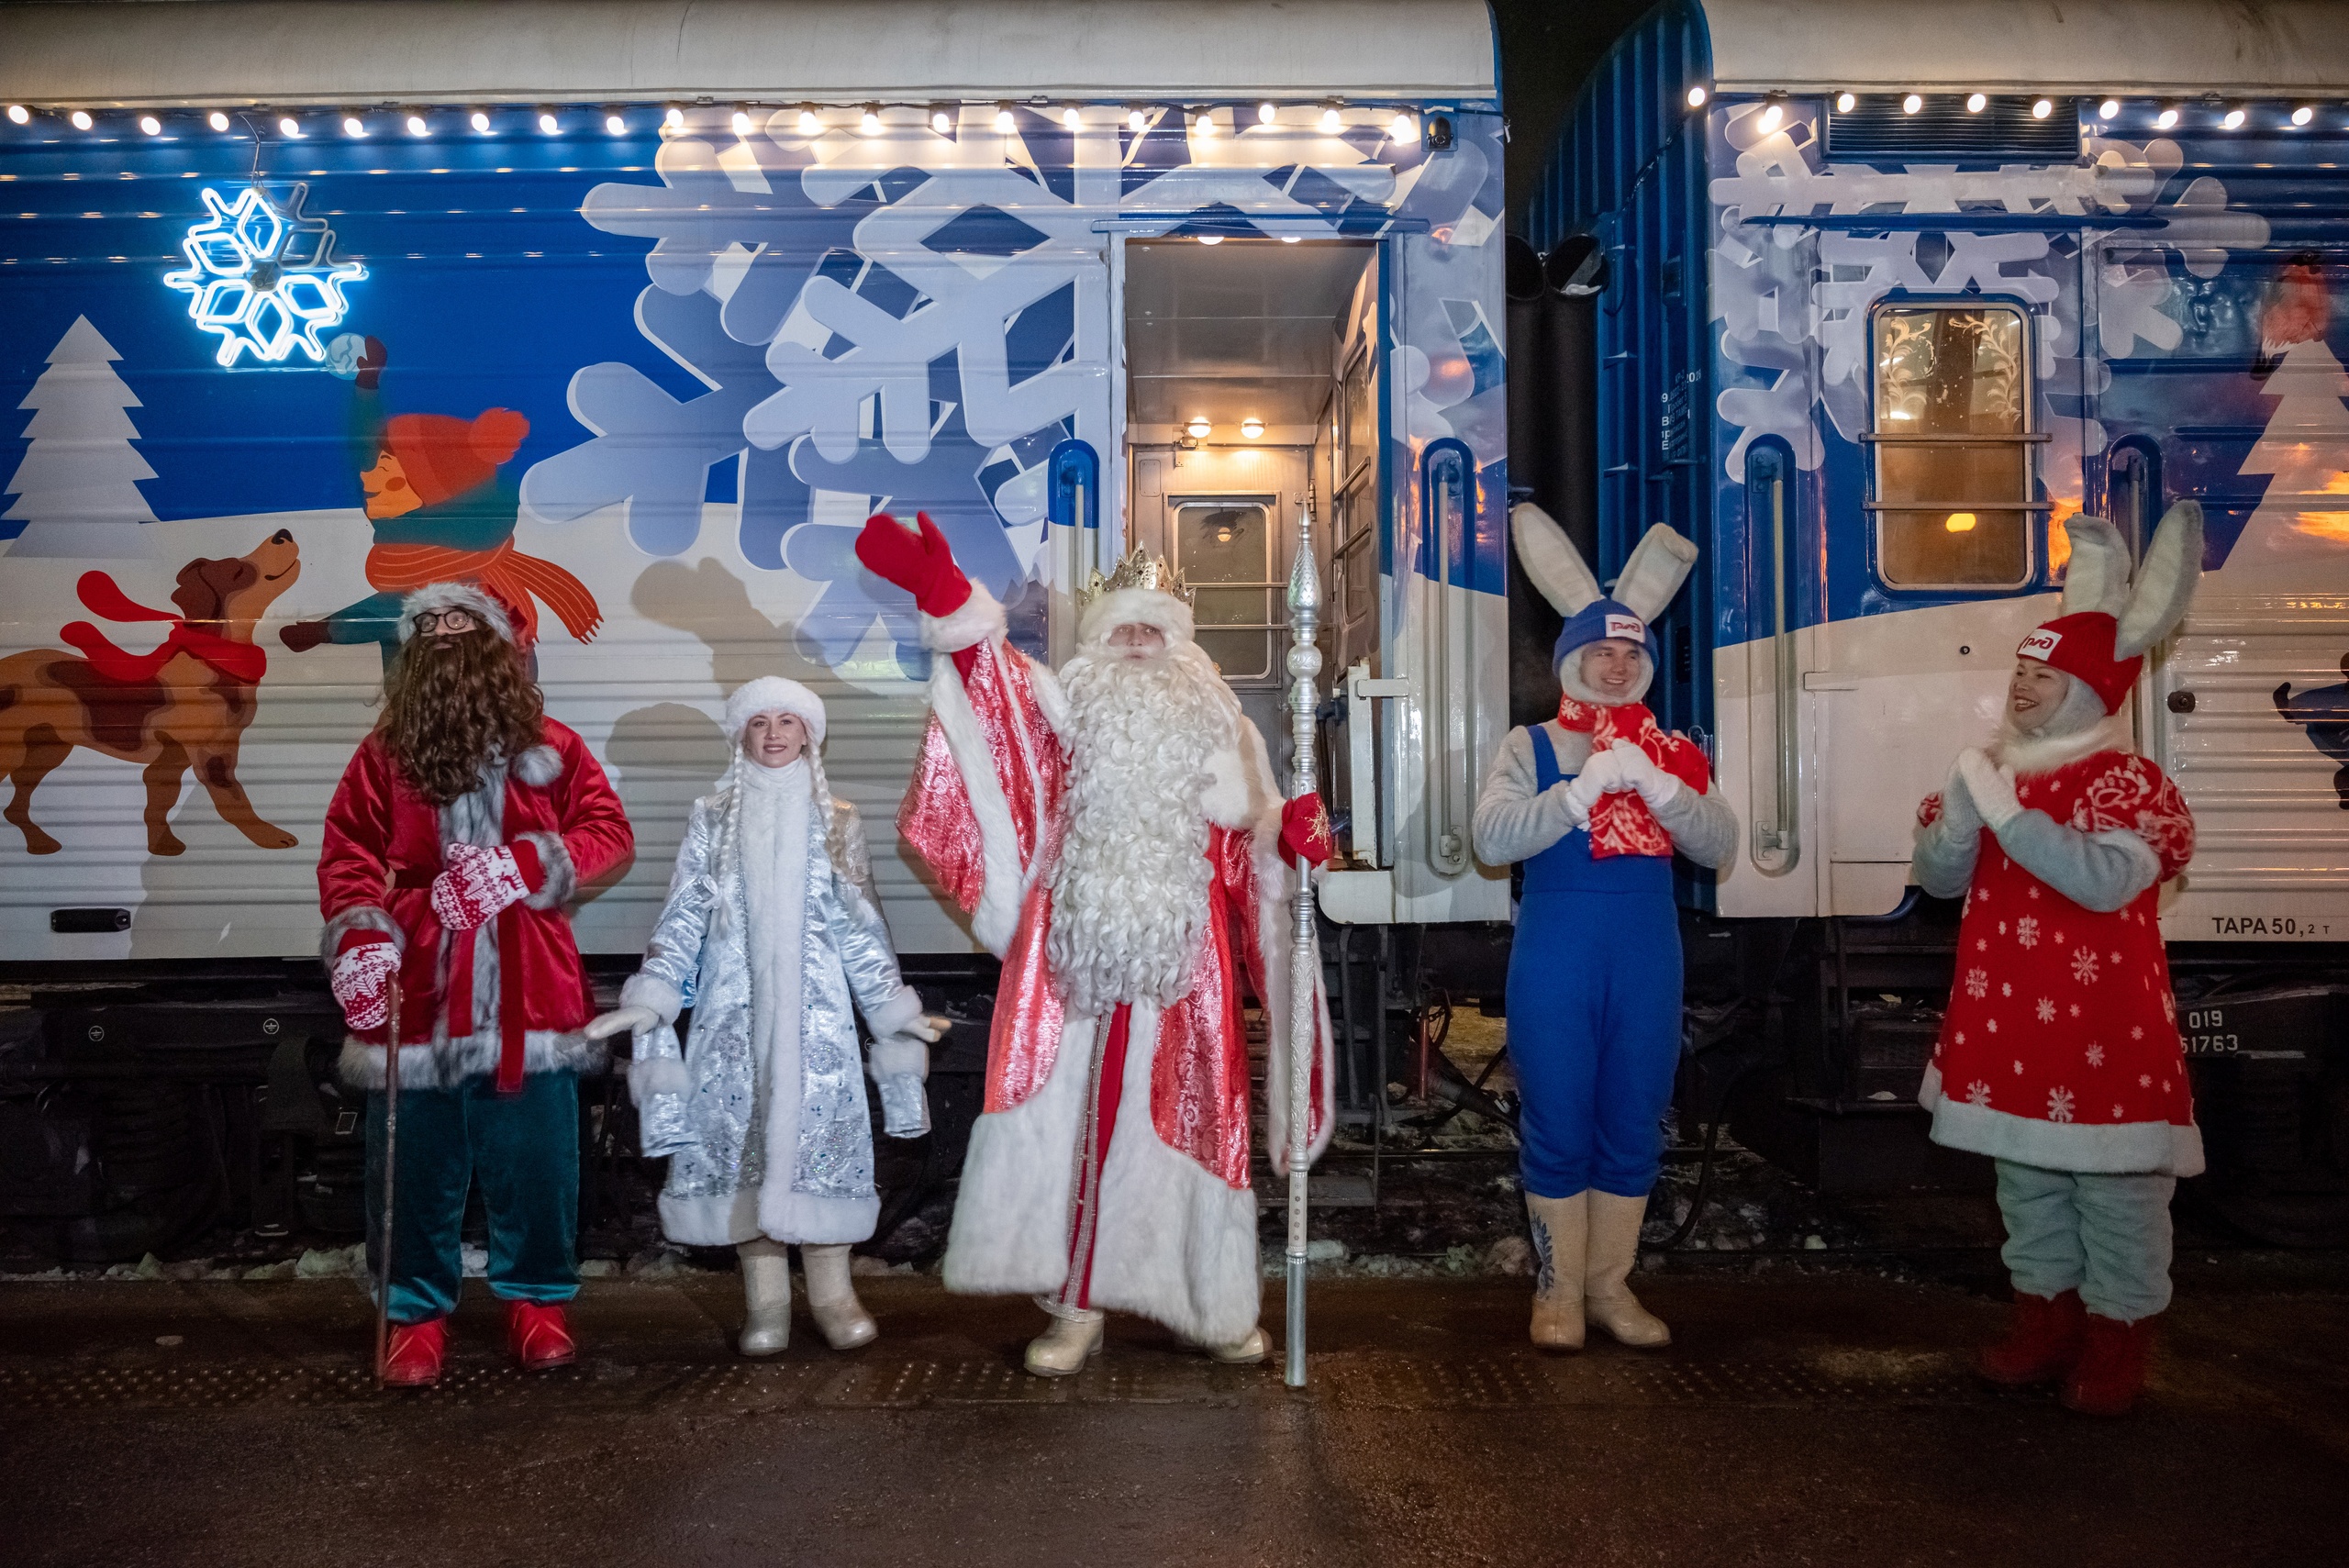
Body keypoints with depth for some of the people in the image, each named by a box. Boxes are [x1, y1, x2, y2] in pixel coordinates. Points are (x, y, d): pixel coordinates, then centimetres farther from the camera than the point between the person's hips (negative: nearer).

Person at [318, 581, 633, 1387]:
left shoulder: (551, 749, 2)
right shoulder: (385, 757, 1)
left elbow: (609, 832, -2)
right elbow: (349, 856, -2)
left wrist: (523, 864, -18)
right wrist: (361, 939, -20)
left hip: (527, 1001, 0)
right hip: (415, 1001, 0)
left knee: (535, 1159, 9)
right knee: (415, 1165, 9)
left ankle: (536, 1297, 29)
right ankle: (417, 1310, 28)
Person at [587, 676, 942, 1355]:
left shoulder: (837, 823, 9)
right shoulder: (712, 821, 8)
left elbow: (861, 927, 9)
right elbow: (682, 918, 5)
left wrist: (894, 1008, 5)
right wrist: (648, 1000, -5)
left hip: (815, 1012, 0)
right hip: (734, 1011, 1)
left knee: (820, 1132, -6)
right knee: (741, 1139, -1)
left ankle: (831, 1290, 4)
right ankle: (765, 1298, 9)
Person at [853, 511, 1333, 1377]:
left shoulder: (1213, 719, 16)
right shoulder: (1071, 702, 9)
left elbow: (1247, 819, 13)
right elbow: (999, 689, -9)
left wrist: (1291, 829, -10)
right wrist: (946, 598, -26)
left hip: (1181, 957, 1)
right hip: (1077, 952, -1)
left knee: (1188, 1121, 5)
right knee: (1067, 1116, -1)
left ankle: (1216, 1304, 20)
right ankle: (1075, 1305, 11)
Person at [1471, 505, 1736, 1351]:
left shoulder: (1671, 751, 10)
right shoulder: (1531, 746, 2)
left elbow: (1718, 845, -2)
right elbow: (1493, 839, -15)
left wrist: (1653, 783, -17)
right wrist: (1588, 785, -20)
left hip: (1647, 959, 3)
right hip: (1555, 958, -3)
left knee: (1633, 1125, 9)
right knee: (1557, 1125, 3)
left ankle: (1611, 1286, 24)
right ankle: (1558, 1290, 18)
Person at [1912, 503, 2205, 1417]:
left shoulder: (2128, 782, -10)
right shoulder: (1993, 771, 10)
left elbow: (2105, 880, -27)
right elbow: (1938, 878, 7)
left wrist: (2005, 809, -25)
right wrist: (1966, 803, -11)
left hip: (2103, 1029, -7)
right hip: (2008, 1026, 7)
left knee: (2115, 1189, 3)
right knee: (2028, 1184, 16)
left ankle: (2116, 1342, 18)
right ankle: (2045, 1325, 30)